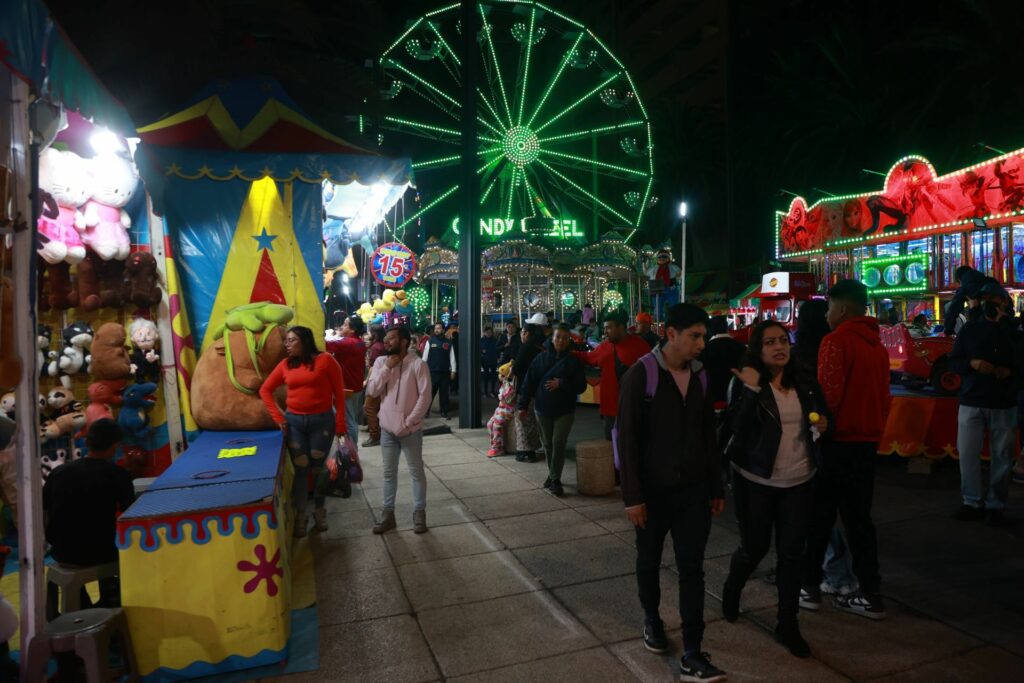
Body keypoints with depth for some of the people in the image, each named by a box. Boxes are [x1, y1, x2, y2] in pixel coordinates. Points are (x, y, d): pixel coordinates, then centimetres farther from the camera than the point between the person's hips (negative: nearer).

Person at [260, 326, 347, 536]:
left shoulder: (325, 360, -7)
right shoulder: (285, 365, 3)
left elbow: (339, 393, -7)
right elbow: (265, 390, 11)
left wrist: (340, 424, -10)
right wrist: (278, 417, 2)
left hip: (322, 420, -2)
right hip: (294, 421, 2)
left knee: (318, 468, 10)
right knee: (300, 469, 7)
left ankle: (319, 510, 29)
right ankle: (300, 514, 21)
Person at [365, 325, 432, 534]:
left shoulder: (417, 364, -11)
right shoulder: (380, 362, 3)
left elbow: (425, 396, -13)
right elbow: (372, 391, -5)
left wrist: (409, 422, -15)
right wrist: (387, 368, -14)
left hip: (410, 429, -4)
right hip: (387, 428, 4)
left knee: (416, 472, 8)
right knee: (389, 473, 14)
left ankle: (419, 513, 20)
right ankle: (387, 513, 26)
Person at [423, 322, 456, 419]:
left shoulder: (448, 343, 4)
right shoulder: (430, 341, 2)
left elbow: (452, 357, 3)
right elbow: (425, 356, 3)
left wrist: (453, 370, -1)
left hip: (445, 372, 1)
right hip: (432, 371, -1)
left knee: (444, 393, 7)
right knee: (430, 392, 0)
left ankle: (444, 412, 16)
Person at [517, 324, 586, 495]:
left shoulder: (573, 361, -2)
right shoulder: (541, 359, 1)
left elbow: (581, 385, -5)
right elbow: (529, 383, 2)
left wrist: (561, 384, -18)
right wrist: (523, 405, -1)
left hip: (564, 410, -2)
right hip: (543, 409, 2)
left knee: (559, 443, -9)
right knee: (548, 444, 11)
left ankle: (555, 479, -1)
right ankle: (553, 475, 27)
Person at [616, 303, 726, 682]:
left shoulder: (700, 375, 2)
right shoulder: (640, 375, -13)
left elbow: (708, 434, 9)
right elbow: (627, 439, -13)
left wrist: (716, 487, 10)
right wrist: (632, 495, -15)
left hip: (693, 489, 3)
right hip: (653, 489, -3)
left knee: (692, 569, 4)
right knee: (649, 561, 16)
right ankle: (652, 618, 41)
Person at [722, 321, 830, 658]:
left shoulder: (805, 383, 3)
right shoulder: (746, 383, -10)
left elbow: (822, 415, 20)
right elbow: (737, 428, -23)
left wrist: (822, 422, -3)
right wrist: (751, 389, -31)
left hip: (798, 481, 4)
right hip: (756, 480, -3)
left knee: (792, 552, 7)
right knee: (754, 546, 8)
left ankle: (787, 625, 22)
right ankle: (732, 590, 40)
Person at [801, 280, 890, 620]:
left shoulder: (836, 340, -14)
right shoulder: (877, 344, 10)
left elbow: (828, 393, -20)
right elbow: (884, 396, 13)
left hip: (837, 440, -7)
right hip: (867, 441, 7)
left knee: (820, 516, 5)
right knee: (858, 516, 13)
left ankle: (810, 586, 15)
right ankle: (870, 595, 17)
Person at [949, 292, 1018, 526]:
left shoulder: (1013, 330, 7)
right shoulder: (969, 329, 8)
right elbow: (953, 362, 6)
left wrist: (1011, 371, -14)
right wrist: (972, 363, -13)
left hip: (1003, 404, 0)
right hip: (971, 402, 1)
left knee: (1002, 456, 2)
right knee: (967, 454, 0)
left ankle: (995, 505, 13)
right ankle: (973, 502, 12)